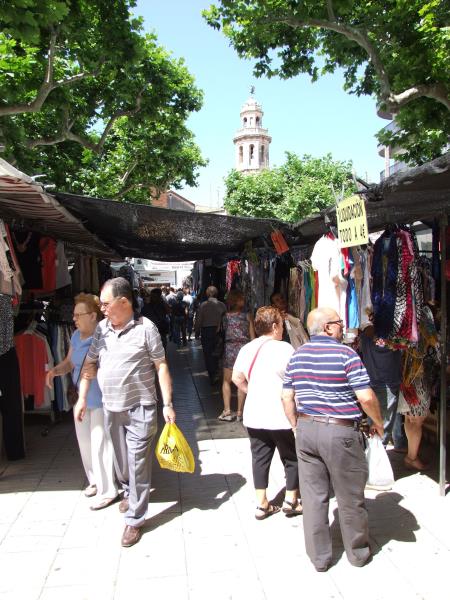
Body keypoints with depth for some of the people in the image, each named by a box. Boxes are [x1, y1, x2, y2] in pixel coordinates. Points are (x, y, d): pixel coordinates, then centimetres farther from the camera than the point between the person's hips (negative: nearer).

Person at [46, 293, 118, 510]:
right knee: (85, 442, 19)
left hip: (101, 400, -8)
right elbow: (69, 362, 15)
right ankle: (95, 479, 40)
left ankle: (107, 490, 18)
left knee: (100, 444, 1)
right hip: (81, 398, 8)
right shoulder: (76, 336, 5)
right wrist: (55, 370, -2)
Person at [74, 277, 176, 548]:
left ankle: (135, 519, 14)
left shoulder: (145, 328, -12)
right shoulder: (101, 328, 3)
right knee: (121, 459, 20)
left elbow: (161, 366, -10)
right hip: (111, 407, 5)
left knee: (138, 463, 0)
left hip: (139, 408, -5)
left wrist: (168, 404, -13)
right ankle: (129, 492, 47)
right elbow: (90, 365, 11)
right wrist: (82, 398, 6)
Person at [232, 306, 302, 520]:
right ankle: (291, 501, 22)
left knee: (260, 458, 13)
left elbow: (237, 378, 10)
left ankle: (262, 504, 21)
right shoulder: (284, 348, -14)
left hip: (254, 415, 6)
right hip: (281, 415, -5)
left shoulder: (247, 348, 5)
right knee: (292, 458, 13)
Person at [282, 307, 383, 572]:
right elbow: (366, 397, -16)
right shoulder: (346, 354, -14)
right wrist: (378, 422, 1)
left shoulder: (297, 356, 4)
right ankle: (358, 553, 33)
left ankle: (319, 557, 26)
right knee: (350, 497, 14)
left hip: (306, 429, 5)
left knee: (313, 496, 13)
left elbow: (287, 397, 8)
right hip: (341, 431, -5)